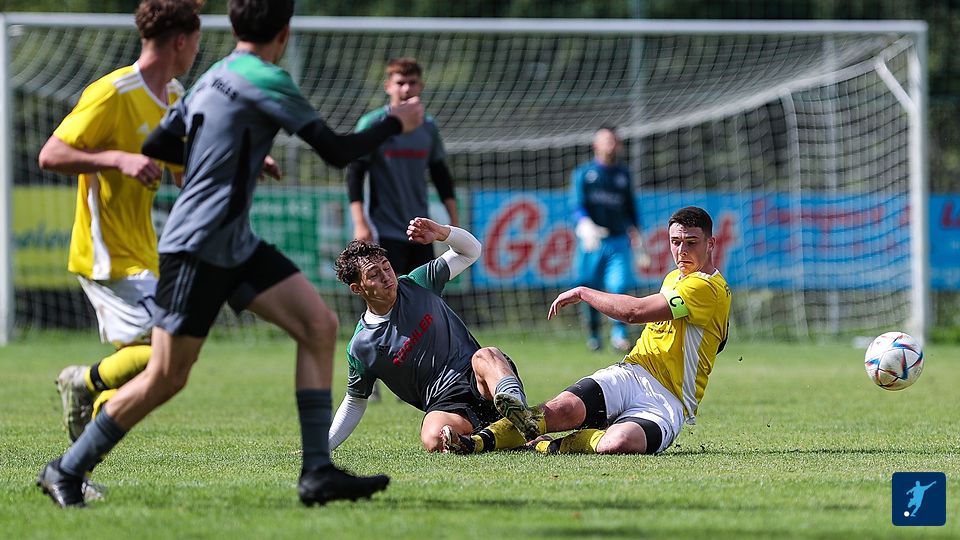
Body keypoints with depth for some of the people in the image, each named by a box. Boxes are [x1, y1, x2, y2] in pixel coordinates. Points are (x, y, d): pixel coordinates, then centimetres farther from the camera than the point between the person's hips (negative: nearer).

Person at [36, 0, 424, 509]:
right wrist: (396, 123, 3)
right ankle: (65, 471, 9)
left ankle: (317, 472, -4)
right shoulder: (265, 81, -15)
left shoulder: (213, 79, 12)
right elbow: (337, 151, -13)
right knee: (166, 377, -5)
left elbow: (157, 145, 18)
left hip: (235, 246, 10)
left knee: (319, 324, -1)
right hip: (196, 250, -10)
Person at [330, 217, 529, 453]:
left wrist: (441, 233, -6)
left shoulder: (418, 284, 10)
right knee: (433, 440, -38)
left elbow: (470, 251, 16)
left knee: (485, 356, -36)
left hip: (479, 381, 2)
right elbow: (354, 403, 17)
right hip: (445, 405, -1)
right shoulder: (360, 348, 4)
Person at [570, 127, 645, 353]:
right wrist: (586, 226, -26)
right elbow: (578, 206, -7)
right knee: (591, 291, 2)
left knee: (619, 286, -15)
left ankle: (619, 334, -11)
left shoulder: (623, 175, 15)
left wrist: (637, 239, 18)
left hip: (619, 241, 2)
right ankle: (593, 334, 18)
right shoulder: (584, 173, 4)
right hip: (591, 241, -2)